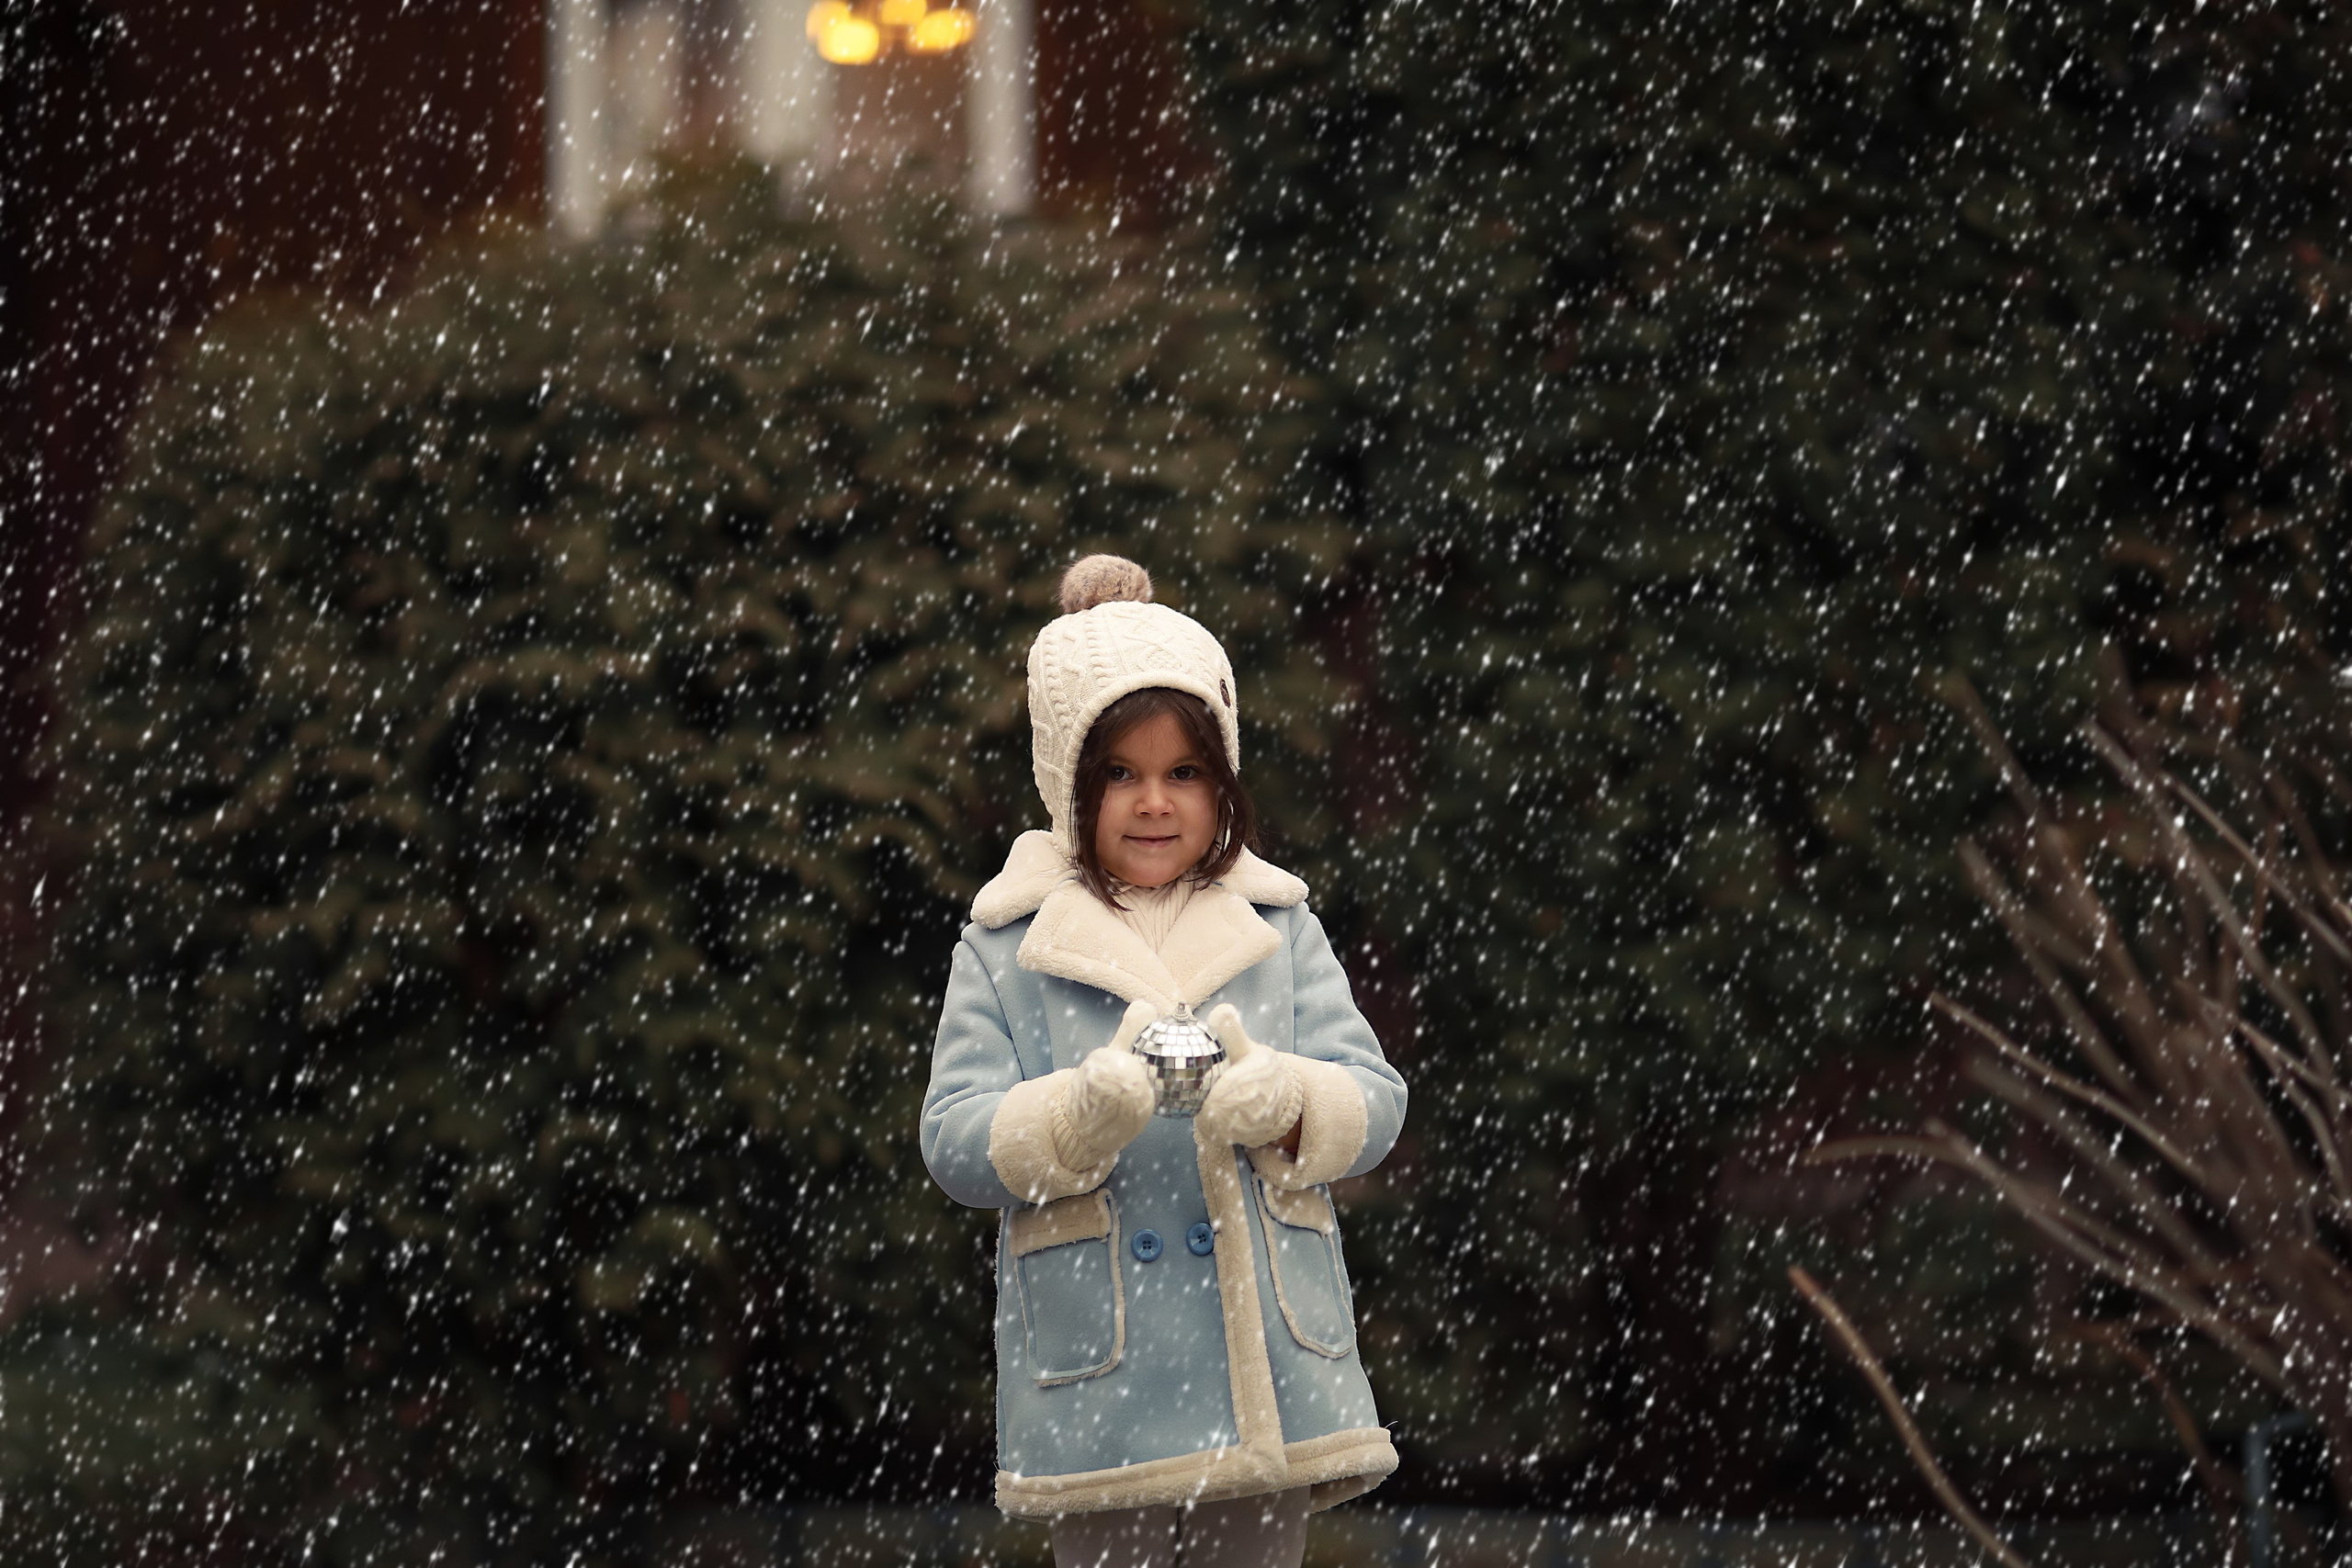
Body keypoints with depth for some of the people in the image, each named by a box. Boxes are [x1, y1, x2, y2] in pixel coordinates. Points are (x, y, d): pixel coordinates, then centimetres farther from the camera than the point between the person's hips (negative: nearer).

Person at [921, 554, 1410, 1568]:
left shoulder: (1281, 932, 12)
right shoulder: (1006, 951, 6)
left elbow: (1374, 1101, 3)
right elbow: (954, 1142, -3)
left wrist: (1285, 1101, -20)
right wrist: (1083, 1112, -23)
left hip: (1267, 1367, 2)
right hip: (1095, 1389, -2)